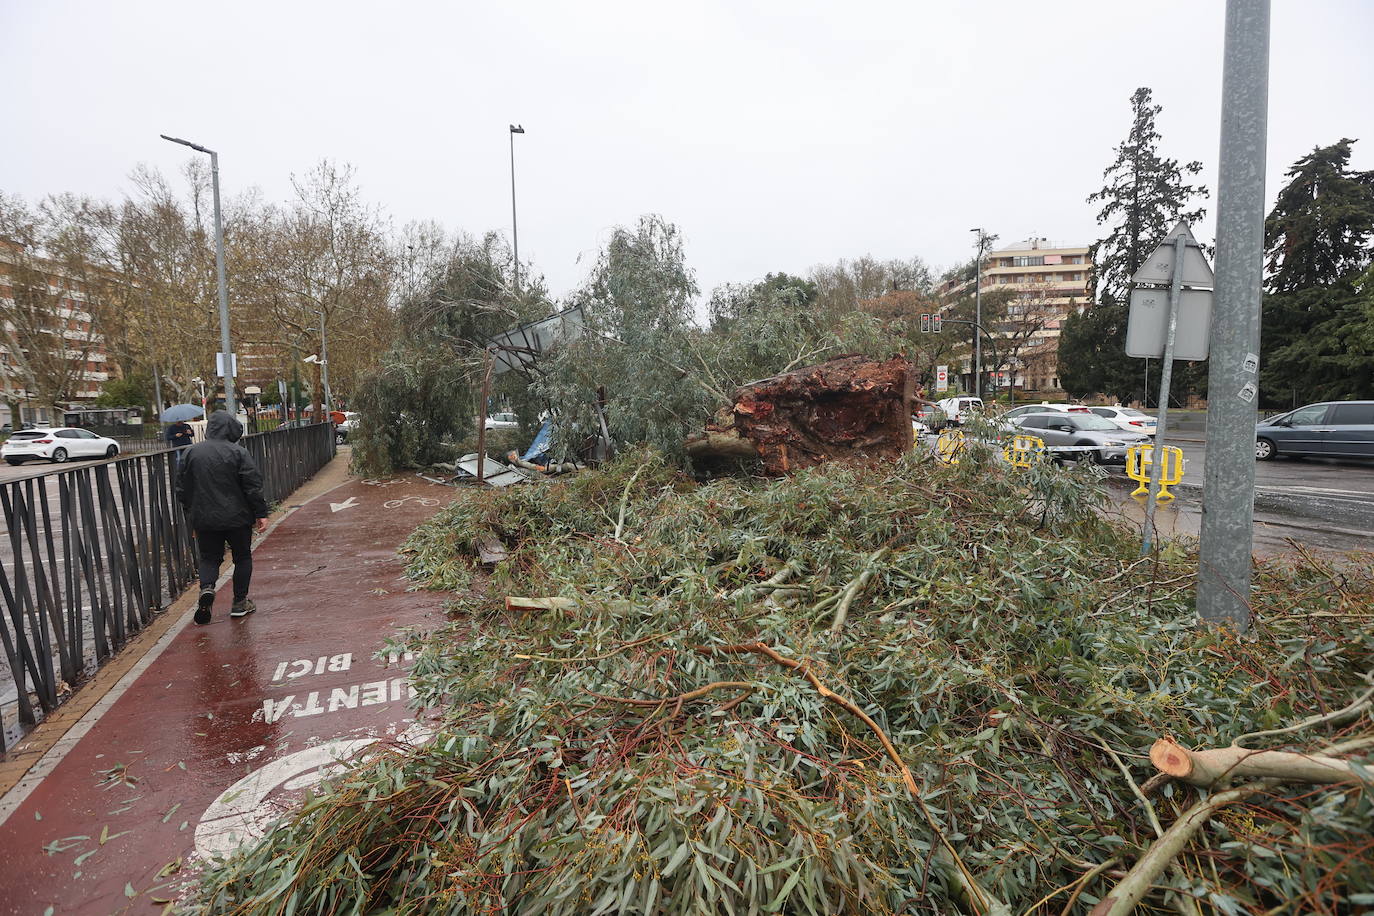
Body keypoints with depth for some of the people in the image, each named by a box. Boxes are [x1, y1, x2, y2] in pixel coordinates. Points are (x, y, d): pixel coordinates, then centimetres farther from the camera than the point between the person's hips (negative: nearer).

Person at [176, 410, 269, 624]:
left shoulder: (191, 452, 2)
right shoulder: (238, 452, -11)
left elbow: (182, 489, 8)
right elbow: (253, 486, -13)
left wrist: (193, 511, 22)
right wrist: (261, 513, -6)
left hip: (203, 519, 3)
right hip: (236, 518, -3)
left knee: (209, 557, 17)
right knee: (242, 557, 11)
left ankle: (206, 588, -10)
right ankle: (240, 603, 15)